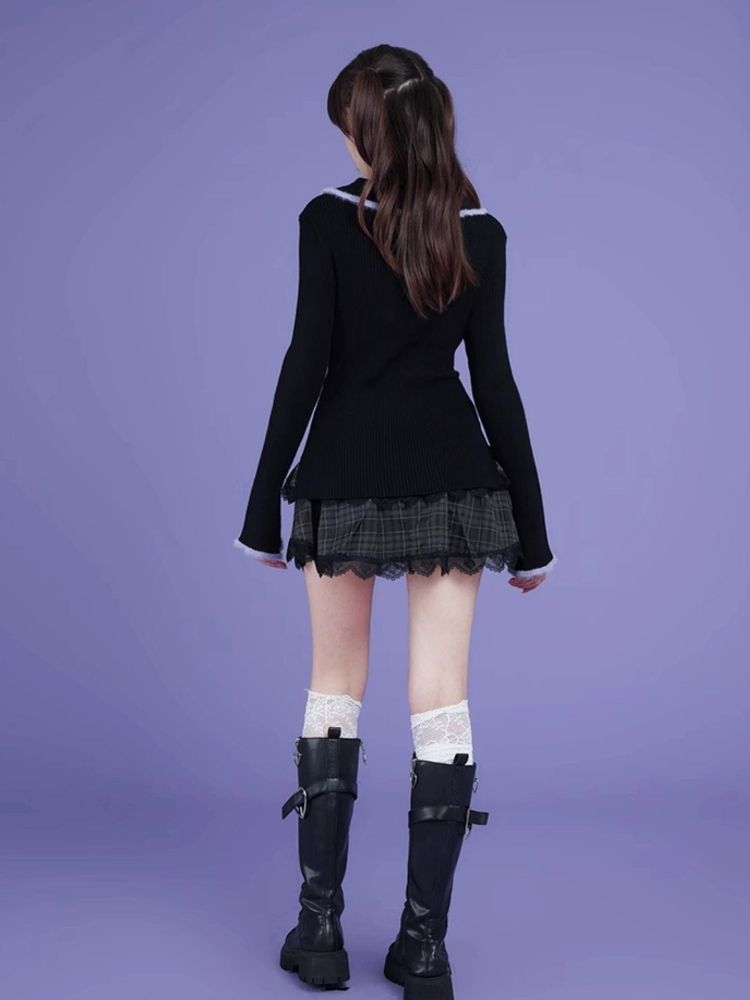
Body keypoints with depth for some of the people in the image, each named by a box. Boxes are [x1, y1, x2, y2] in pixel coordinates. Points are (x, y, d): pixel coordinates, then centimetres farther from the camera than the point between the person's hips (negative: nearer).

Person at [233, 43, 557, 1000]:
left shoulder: (328, 219, -5)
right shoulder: (480, 232, 2)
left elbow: (305, 365, -8)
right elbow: (494, 381, 0)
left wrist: (263, 506, -2)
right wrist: (530, 526, 5)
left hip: (346, 474, -1)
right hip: (451, 480, 1)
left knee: (334, 691, 11)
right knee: (441, 700, 3)